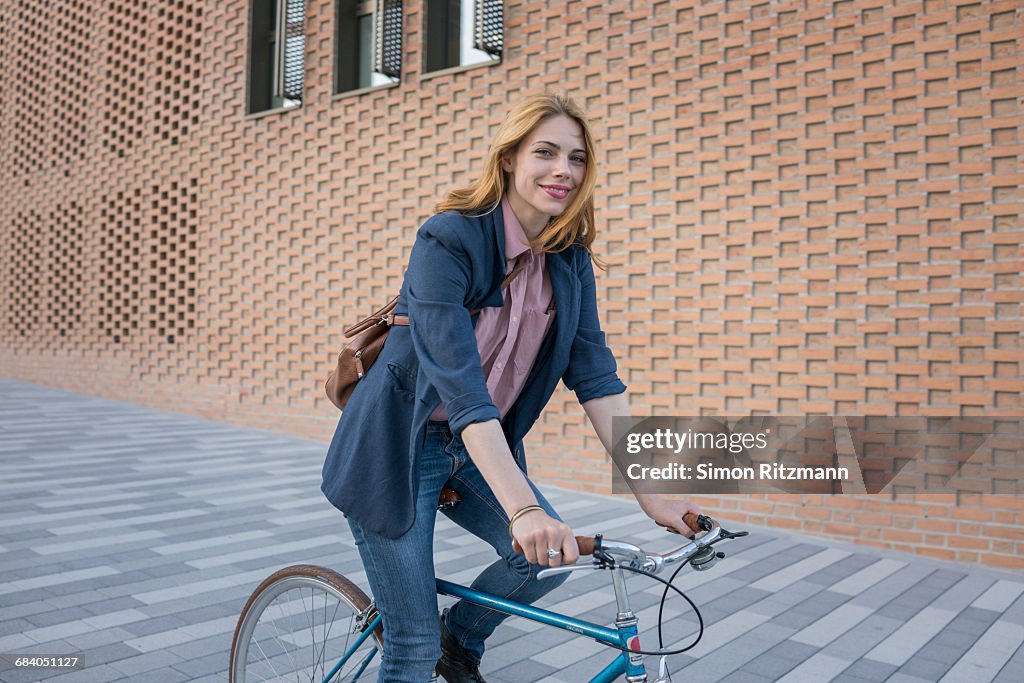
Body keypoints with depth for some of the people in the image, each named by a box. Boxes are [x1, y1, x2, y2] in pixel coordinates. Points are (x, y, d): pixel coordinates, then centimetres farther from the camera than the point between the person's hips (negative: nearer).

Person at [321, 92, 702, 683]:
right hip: (400, 449, -5)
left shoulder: (571, 258, -3)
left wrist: (650, 493, -12)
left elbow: (595, 374, -5)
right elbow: (458, 382, -32)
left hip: (479, 448, 6)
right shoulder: (448, 239, -23)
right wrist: (523, 509, -40)